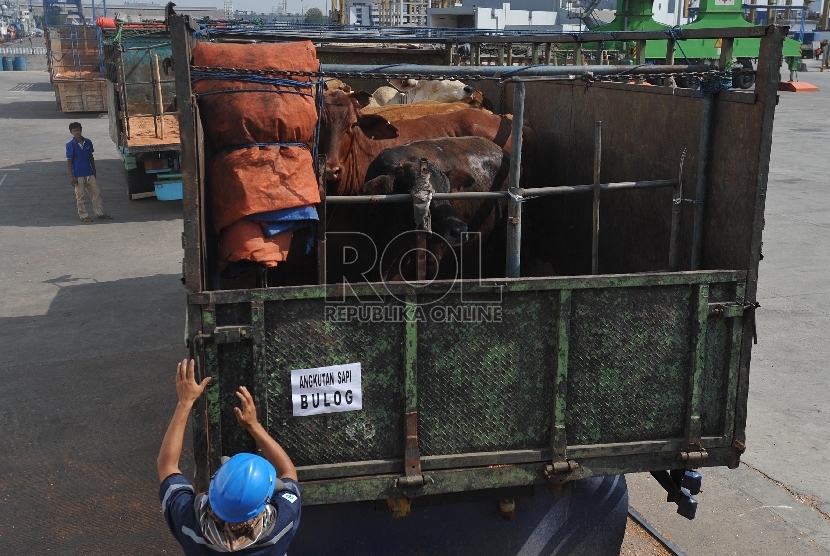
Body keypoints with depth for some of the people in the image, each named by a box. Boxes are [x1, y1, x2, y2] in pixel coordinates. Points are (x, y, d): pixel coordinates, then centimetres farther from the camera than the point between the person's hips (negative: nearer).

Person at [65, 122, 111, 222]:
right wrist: (71, 176, -11)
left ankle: (99, 212, 17)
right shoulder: (70, 145, -9)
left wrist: (94, 171, 15)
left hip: (89, 173, 5)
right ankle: (83, 215, 12)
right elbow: (69, 161, -7)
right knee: (80, 196, 4)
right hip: (78, 175, -5)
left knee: (96, 192, 8)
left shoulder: (88, 142, 3)